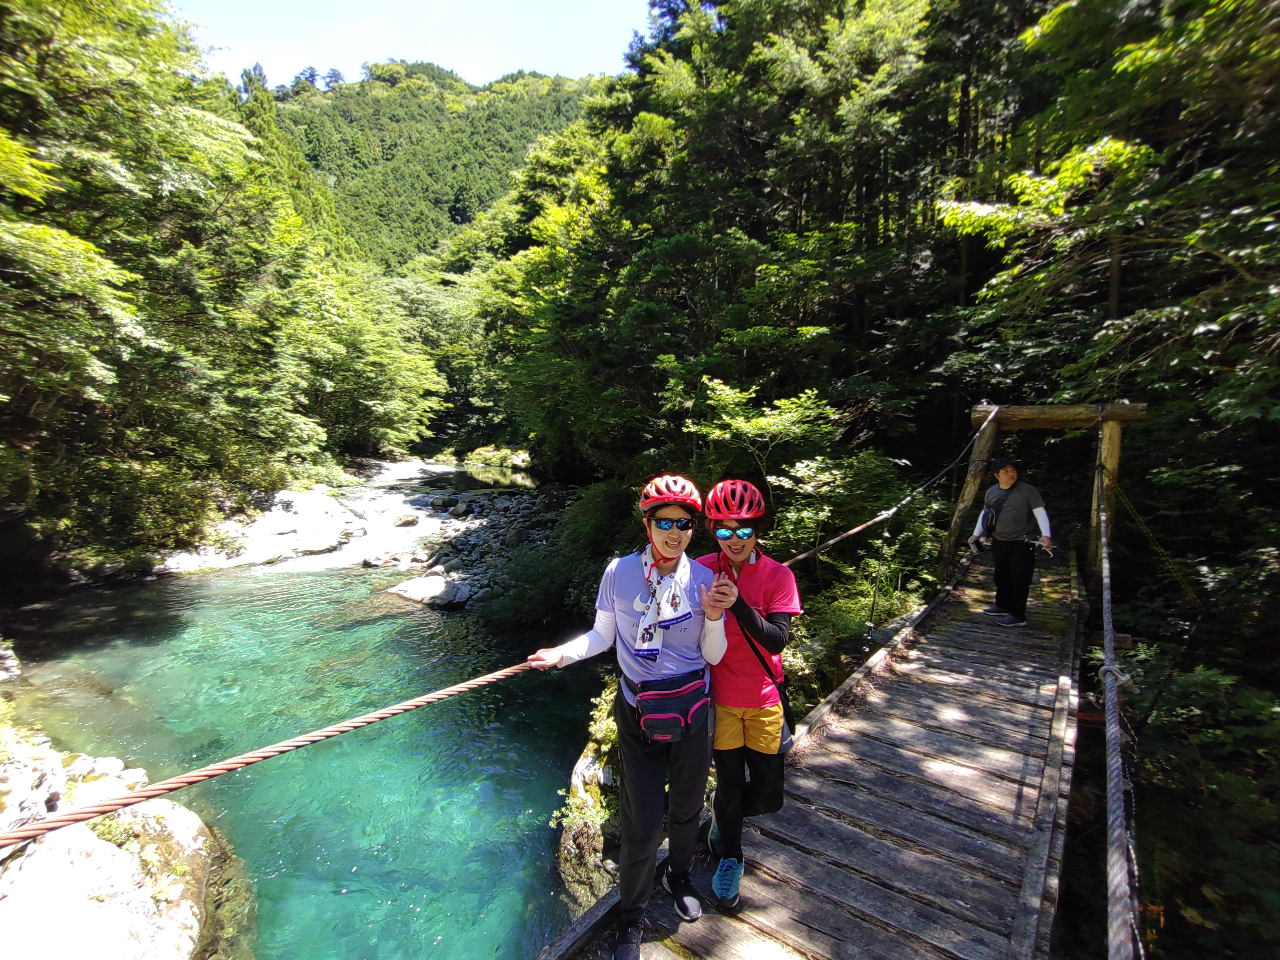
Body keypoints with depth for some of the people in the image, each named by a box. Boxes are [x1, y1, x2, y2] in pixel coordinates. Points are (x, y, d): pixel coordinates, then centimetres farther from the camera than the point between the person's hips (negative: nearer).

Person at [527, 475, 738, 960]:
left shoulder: (704, 579, -10)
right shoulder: (619, 572, -14)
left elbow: (712, 656, -4)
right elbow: (602, 636, -1)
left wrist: (713, 616, -22)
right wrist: (562, 654, -17)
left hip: (691, 710, 2)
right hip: (638, 713, -2)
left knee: (686, 807, 21)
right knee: (643, 821, 4)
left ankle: (678, 875, 54)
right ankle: (630, 918, 34)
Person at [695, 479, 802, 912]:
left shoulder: (778, 575, -11)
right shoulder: (702, 570, -9)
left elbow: (778, 638, -20)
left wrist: (738, 604, -32)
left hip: (764, 698, 1)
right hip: (720, 697, 0)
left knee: (766, 796, 9)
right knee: (729, 785, 7)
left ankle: (722, 817, 44)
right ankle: (730, 858, 38)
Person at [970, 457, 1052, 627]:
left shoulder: (1028, 490, -8)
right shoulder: (991, 492, 6)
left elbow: (1040, 512, -12)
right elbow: (984, 513, 17)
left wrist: (1045, 534, -25)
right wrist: (976, 534, 17)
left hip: (1021, 543, -5)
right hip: (999, 542, 5)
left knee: (1019, 579, -3)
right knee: (1001, 576, 16)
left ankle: (1018, 615, 3)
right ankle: (1003, 605, 31)